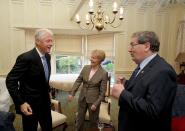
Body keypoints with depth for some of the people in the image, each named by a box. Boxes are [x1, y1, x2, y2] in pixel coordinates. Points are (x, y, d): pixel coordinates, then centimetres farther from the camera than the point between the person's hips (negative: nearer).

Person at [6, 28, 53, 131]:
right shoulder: (26, 58, -21)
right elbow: (10, 81, -19)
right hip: (30, 104, -7)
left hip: (45, 101, 7)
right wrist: (20, 103, -22)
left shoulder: (47, 56, 2)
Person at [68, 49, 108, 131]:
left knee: (93, 120, 15)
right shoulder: (85, 68, -4)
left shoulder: (104, 73, -15)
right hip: (82, 98, 4)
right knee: (79, 118, 19)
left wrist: (96, 104, -14)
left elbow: (102, 91, -12)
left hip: (93, 100, -4)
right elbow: (78, 81, 1)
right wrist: (72, 93, -6)